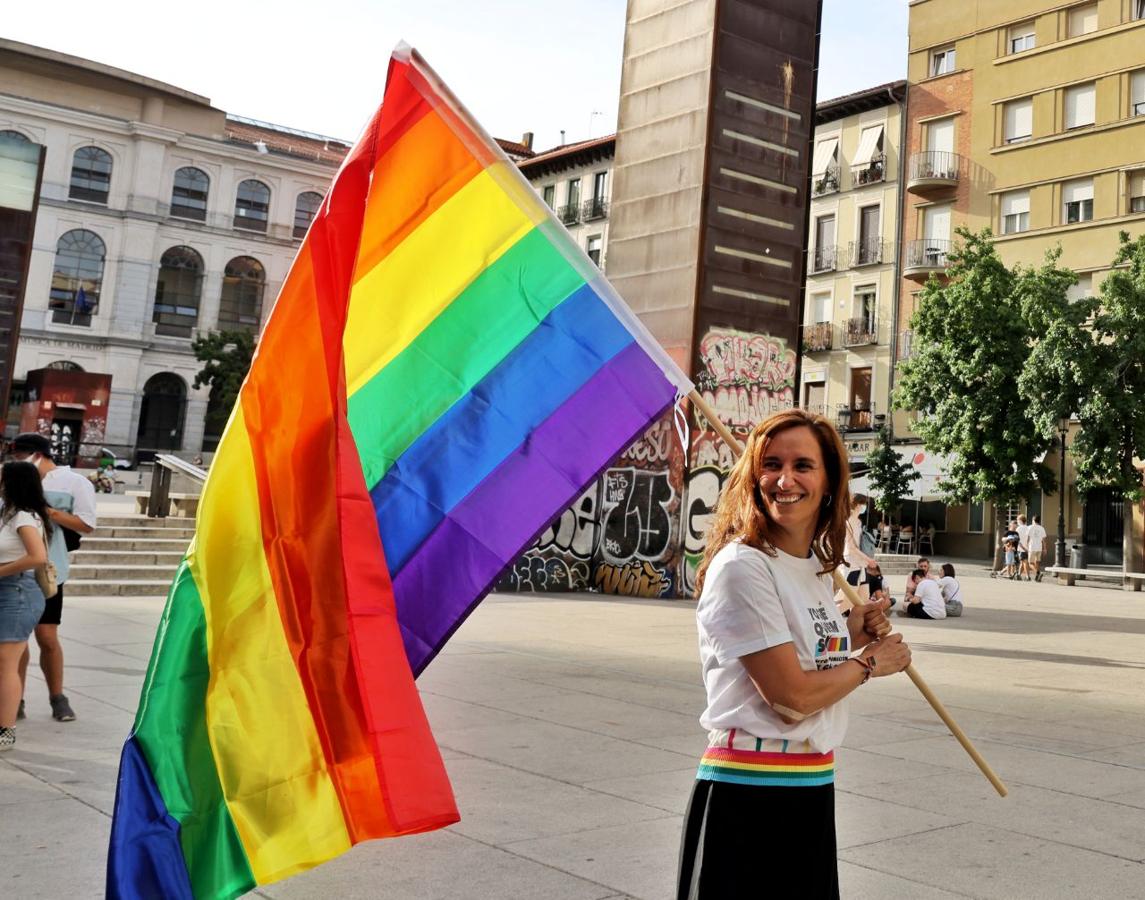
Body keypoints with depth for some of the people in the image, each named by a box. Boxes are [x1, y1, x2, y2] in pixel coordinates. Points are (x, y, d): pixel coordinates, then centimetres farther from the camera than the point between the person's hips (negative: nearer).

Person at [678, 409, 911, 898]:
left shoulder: (818, 566, 8)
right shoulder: (740, 565, -18)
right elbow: (791, 697, -19)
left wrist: (851, 635, 3)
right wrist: (869, 662, -4)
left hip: (814, 786, 8)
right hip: (746, 793, -8)